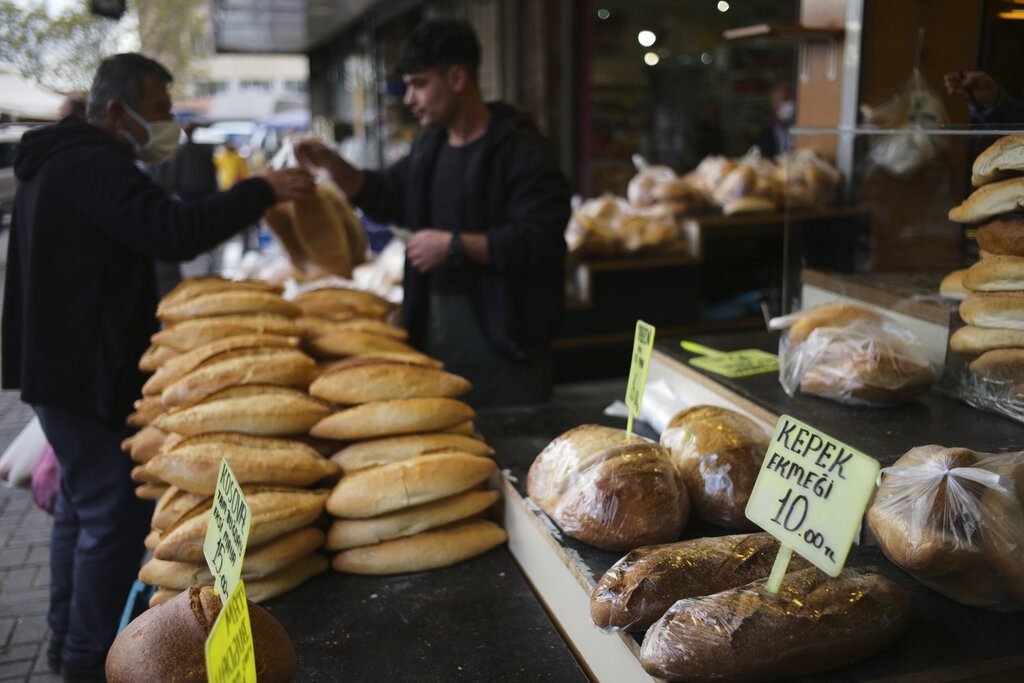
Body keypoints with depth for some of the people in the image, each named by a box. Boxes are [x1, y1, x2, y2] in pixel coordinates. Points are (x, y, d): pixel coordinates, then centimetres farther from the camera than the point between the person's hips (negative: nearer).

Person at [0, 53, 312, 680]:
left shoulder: (59, 161, 16)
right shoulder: (94, 164, -18)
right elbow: (174, 232, -29)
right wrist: (262, 192, -23)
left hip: (59, 365, 11)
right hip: (89, 371, -11)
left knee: (83, 503, 20)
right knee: (116, 515, -4)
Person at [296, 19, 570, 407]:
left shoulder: (520, 149, -13)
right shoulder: (429, 146, 13)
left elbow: (539, 241, -22)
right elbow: (385, 199, 24)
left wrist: (455, 245, -21)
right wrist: (331, 164, 9)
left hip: (501, 336, -7)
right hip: (433, 328, 8)